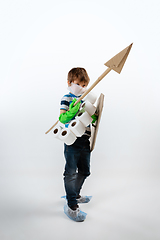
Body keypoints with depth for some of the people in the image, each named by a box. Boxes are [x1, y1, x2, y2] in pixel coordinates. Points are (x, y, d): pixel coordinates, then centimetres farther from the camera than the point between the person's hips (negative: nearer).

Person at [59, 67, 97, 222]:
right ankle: (71, 206, 11)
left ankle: (75, 194, 40)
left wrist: (94, 118, -2)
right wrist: (70, 113, -35)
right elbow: (61, 119, -16)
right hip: (72, 141, -7)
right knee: (71, 173, 0)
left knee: (84, 171, 18)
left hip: (85, 141, 7)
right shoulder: (67, 98, -6)